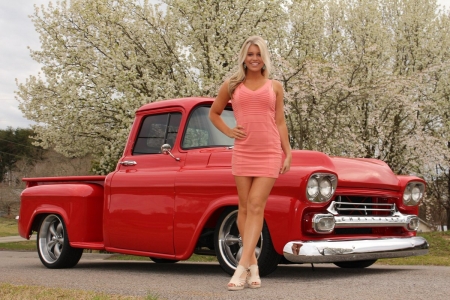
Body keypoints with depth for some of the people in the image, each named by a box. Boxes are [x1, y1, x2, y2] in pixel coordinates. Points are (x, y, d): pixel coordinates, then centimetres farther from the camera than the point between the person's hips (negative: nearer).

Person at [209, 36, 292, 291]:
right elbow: (214, 113, 20)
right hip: (242, 153, 1)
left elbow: (280, 122, 10)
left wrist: (288, 153, 4)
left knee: (256, 207, -10)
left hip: (270, 153, -1)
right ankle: (253, 266, 11)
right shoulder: (232, 85, 10)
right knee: (245, 208, 2)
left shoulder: (275, 86, 11)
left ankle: (242, 267, -15)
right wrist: (229, 132, 4)